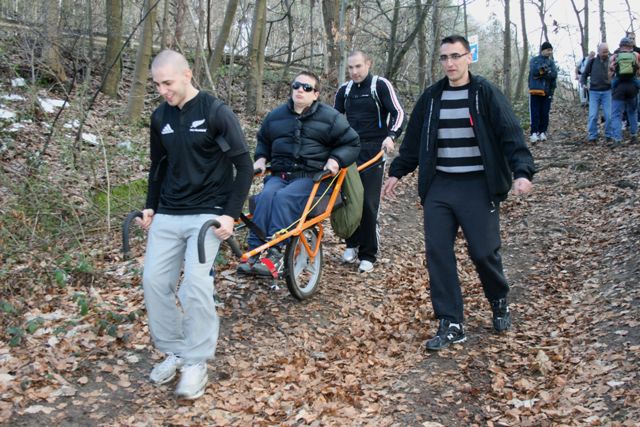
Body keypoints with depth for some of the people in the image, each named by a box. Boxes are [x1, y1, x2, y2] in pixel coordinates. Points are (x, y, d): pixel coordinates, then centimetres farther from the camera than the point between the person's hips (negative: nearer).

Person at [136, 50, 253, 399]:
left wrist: (231, 214, -15)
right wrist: (150, 206, 10)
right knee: (154, 280, -3)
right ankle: (174, 351, 16)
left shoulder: (216, 112, -10)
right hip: (168, 213, 6)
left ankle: (196, 362, -3)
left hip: (208, 213, -5)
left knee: (196, 281, -19)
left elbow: (244, 166, -9)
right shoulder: (160, 117, 7)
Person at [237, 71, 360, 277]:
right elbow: (263, 140, 31)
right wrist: (261, 158, 12)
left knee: (284, 197, -34)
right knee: (266, 196, -31)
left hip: (312, 177, -3)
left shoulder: (330, 117, 3)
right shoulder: (276, 115, 15)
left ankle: (275, 254, -37)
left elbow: (352, 143, 8)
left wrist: (336, 160, -9)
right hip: (280, 174, 4)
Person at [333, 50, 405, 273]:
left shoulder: (381, 85, -3)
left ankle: (368, 255, 1)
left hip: (373, 150, -4)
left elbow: (398, 112, -7)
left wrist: (390, 136, -23)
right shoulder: (344, 90, 12)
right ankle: (352, 244, 20)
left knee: (368, 203, -7)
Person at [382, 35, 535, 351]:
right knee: (437, 252, -3)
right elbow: (413, 139, 19)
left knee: (484, 251, -2)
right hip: (439, 186, 4)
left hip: (478, 186, -4)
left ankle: (499, 302, 29)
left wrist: (522, 171, -22)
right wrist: (397, 172, 21)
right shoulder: (431, 97, 10)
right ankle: (451, 324, 5)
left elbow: (510, 133, -9)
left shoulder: (486, 93, -3)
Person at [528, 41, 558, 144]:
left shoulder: (551, 62, 13)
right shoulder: (534, 60, 6)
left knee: (545, 113, 5)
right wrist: (545, 70, -17)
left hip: (547, 92, 3)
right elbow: (534, 71, -11)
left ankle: (542, 132, 11)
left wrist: (541, 74, -13)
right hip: (535, 90, -3)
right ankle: (534, 133, -10)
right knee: (535, 113, -7)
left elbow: (554, 74, -2)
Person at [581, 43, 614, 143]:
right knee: (593, 115, -3)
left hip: (607, 91, 0)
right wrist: (584, 83, -6)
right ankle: (592, 136, 6)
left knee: (609, 115, -2)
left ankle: (609, 136, 11)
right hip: (594, 92, 0)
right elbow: (585, 74, 10)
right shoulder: (592, 61, 1)